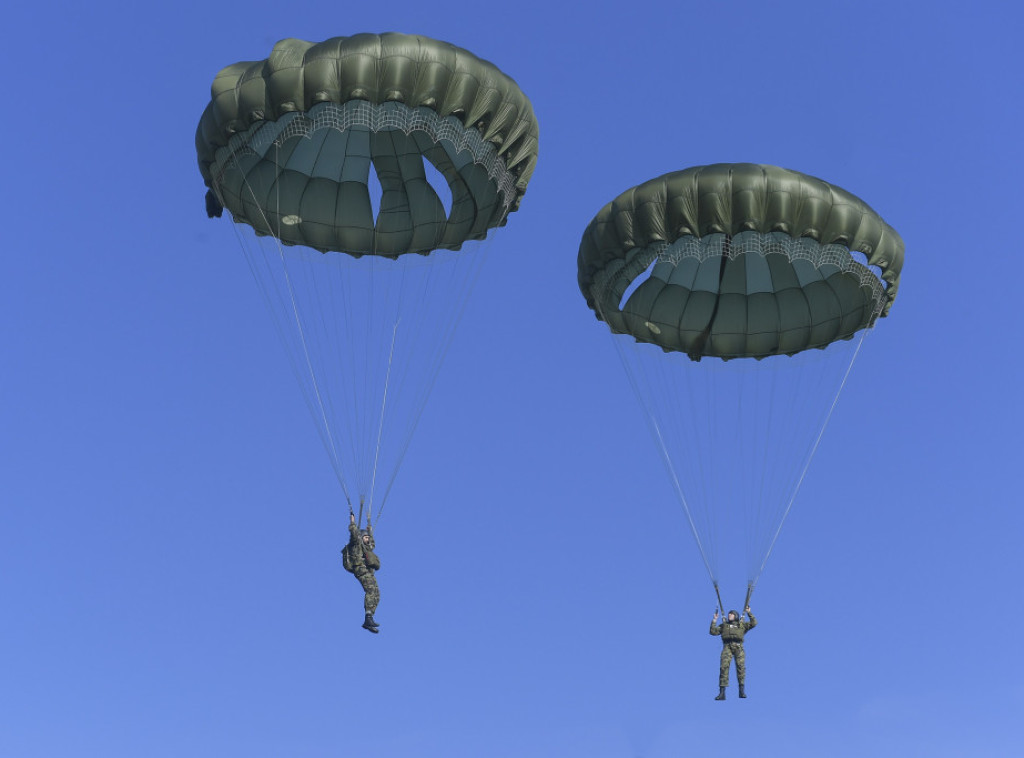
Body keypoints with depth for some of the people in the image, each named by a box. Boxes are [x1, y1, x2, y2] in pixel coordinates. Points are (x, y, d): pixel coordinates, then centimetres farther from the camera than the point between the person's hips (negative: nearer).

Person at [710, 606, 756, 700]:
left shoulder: (742, 624, 24)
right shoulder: (724, 625, 28)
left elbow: (754, 623, 13)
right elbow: (713, 631, 19)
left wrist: (749, 613, 10)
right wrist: (714, 620, 18)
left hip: (738, 647, -1)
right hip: (727, 647, 1)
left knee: (741, 666, -18)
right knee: (724, 666, -15)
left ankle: (742, 691, -7)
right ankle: (722, 693, -18)